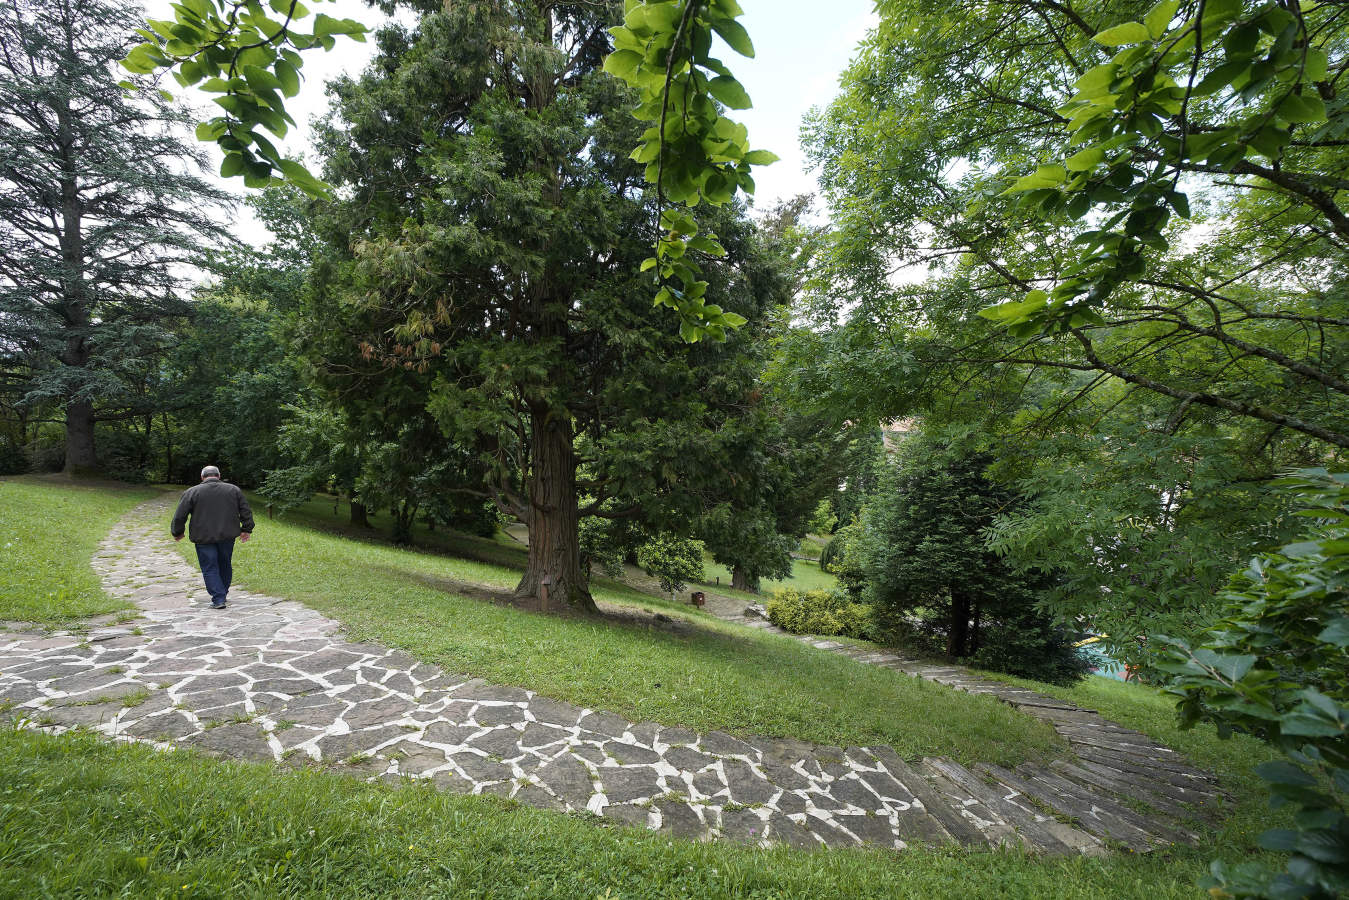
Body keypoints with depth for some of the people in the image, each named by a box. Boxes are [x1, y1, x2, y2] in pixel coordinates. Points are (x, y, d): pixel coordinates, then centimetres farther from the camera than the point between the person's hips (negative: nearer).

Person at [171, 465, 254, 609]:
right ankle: (223, 592, 29)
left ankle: (218, 599, -6)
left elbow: (179, 516, -1)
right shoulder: (233, 489, 6)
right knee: (224, 565, 18)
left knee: (210, 568, 2)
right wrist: (246, 530, 16)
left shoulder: (191, 492, -1)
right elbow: (246, 512, 7)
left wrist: (177, 533, 14)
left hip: (204, 538, -2)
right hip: (227, 536, 3)